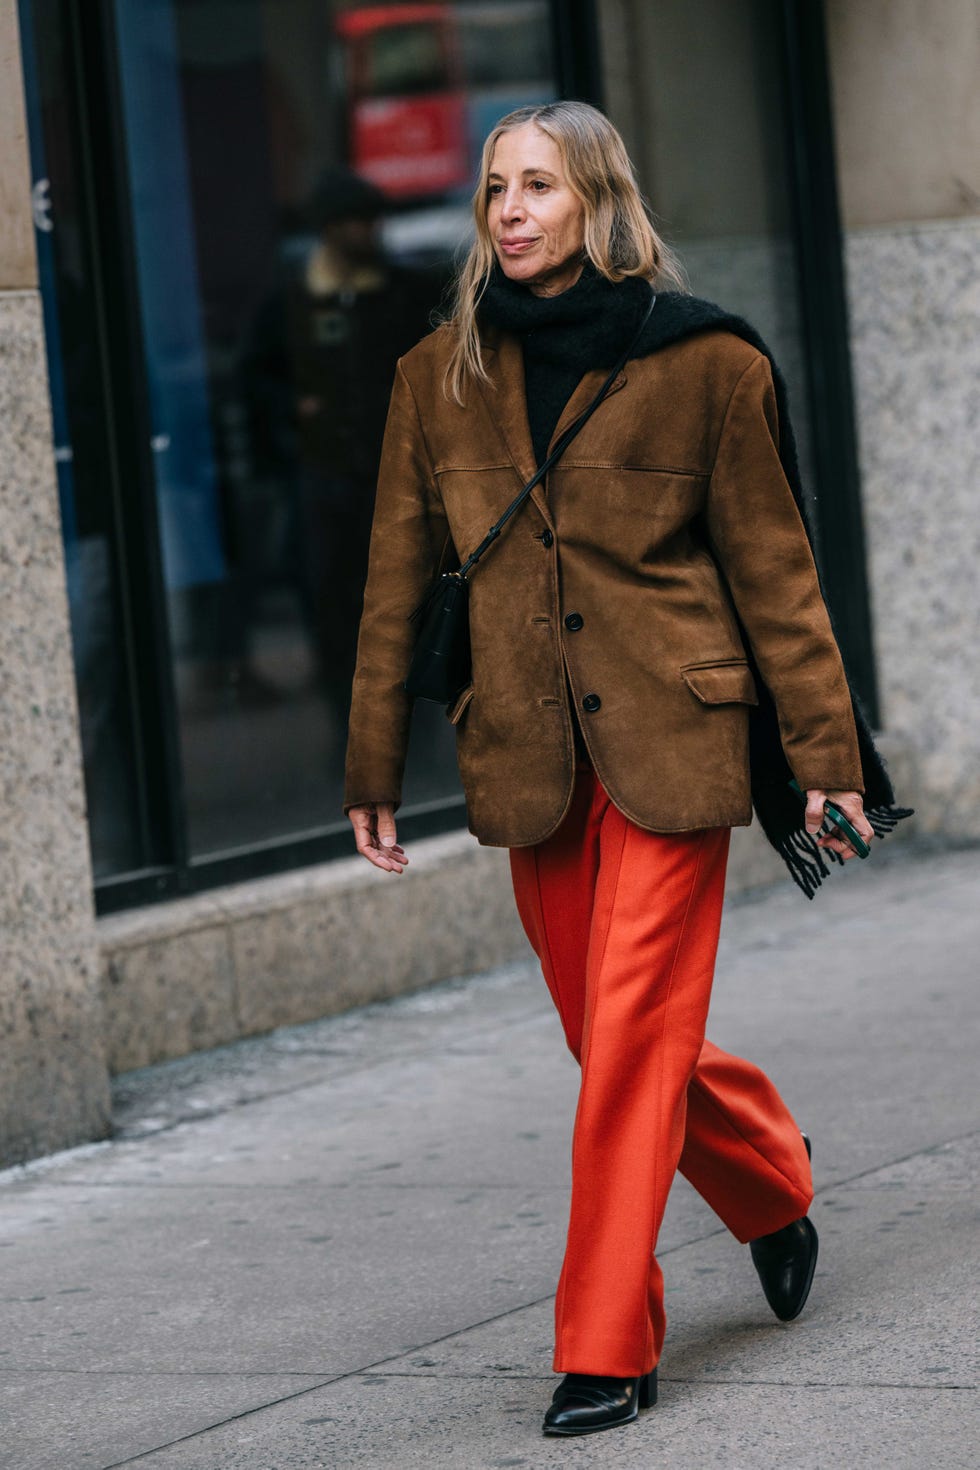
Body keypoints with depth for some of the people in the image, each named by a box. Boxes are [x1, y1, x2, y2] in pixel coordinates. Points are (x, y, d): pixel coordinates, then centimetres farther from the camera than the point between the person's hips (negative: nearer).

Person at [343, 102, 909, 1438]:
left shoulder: (704, 363, -3)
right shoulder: (441, 379, 7)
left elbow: (774, 571, 1)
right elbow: (398, 583, 11)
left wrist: (825, 754, 0)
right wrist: (374, 767, 11)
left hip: (671, 740, -4)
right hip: (529, 758, 4)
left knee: (632, 1041, -8)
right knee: (612, 1040, 10)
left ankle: (606, 1349, -2)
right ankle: (774, 1186, 39)